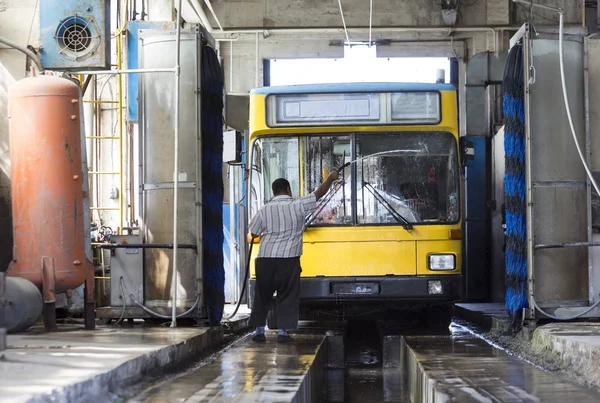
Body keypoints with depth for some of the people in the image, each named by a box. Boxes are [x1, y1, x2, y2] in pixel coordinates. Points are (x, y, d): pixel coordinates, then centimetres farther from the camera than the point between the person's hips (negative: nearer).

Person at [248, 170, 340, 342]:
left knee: (262, 296, 12)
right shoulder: (298, 205, -3)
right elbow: (319, 192, 8)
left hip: (265, 260, 2)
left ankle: (259, 331, 14)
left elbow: (254, 233, 9)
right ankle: (283, 332, 2)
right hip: (289, 260, -2)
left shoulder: (265, 210, 1)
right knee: (287, 296, 6)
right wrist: (330, 178, 23)